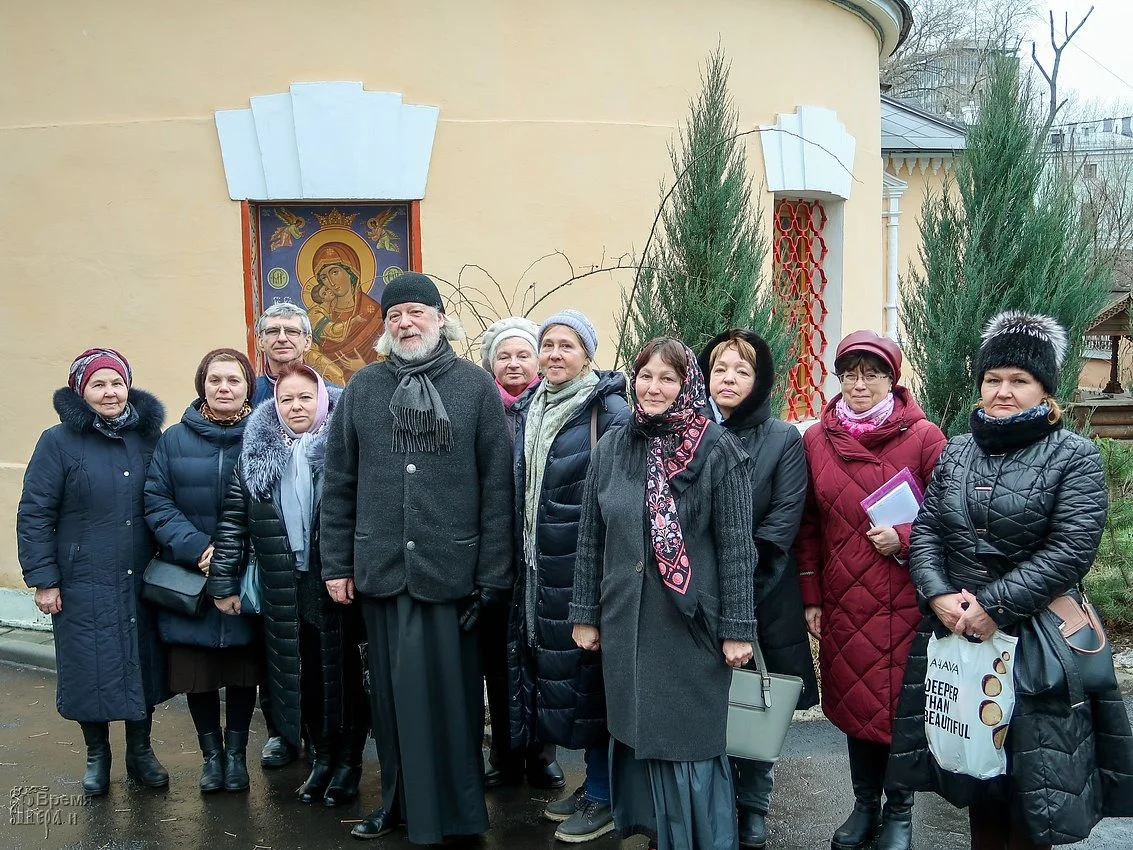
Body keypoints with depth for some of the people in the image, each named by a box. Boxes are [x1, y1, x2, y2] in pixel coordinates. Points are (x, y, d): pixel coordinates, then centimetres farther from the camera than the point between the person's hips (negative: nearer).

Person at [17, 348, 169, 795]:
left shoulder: (148, 437, 4)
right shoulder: (58, 442, -6)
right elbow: (34, 515, -6)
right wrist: (43, 580, -9)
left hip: (143, 582, 3)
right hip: (84, 585, -3)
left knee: (143, 664, 10)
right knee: (92, 670, 6)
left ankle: (140, 751, 29)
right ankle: (97, 755, 27)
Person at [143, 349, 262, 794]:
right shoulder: (175, 439, 1)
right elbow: (156, 502, -2)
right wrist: (197, 548, -15)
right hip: (189, 576, 1)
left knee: (243, 668, 6)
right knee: (196, 672, 6)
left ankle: (236, 752, 25)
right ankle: (211, 753, 27)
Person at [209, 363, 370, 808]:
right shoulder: (255, 452, 4)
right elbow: (232, 519, 6)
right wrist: (224, 582, 4)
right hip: (285, 588, 3)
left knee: (341, 668, 6)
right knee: (302, 671, 10)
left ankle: (349, 761, 22)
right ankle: (320, 756, 27)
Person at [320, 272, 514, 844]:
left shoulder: (475, 385, -1)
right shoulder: (363, 388, 8)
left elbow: (497, 486, -4)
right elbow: (339, 484, 9)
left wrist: (493, 574, -7)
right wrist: (337, 564, 6)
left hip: (452, 571, -2)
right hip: (381, 571, 3)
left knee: (451, 694, 6)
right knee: (392, 695, 12)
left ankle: (454, 811, 23)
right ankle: (400, 802, 30)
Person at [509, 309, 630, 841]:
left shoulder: (610, 411, -10)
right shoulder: (527, 411, 11)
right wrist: (523, 558, 17)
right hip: (542, 568, 7)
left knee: (591, 672, 0)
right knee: (560, 668, 12)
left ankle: (604, 797, 15)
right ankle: (593, 782, 28)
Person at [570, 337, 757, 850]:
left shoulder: (718, 451, -7)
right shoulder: (611, 449, 5)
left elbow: (735, 546, -8)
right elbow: (590, 538, 9)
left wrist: (737, 628, -10)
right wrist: (586, 613, 8)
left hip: (692, 625, -4)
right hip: (626, 624, 4)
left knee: (690, 745, 5)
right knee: (637, 735, 13)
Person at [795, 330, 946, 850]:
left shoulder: (923, 437, -6)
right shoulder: (816, 440, 4)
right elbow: (808, 526, 8)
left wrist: (902, 537, -17)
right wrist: (811, 597, 7)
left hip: (903, 602, -3)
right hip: (841, 604, 3)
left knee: (899, 704, 5)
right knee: (851, 701, 13)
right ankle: (865, 804, 31)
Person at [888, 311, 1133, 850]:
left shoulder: (1074, 457, -4)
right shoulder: (956, 452, 10)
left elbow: (1071, 550, -14)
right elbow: (925, 529, 7)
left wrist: (994, 605, -18)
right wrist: (938, 595, -10)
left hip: (1035, 641, -4)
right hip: (954, 630, 4)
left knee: (1031, 778, 1)